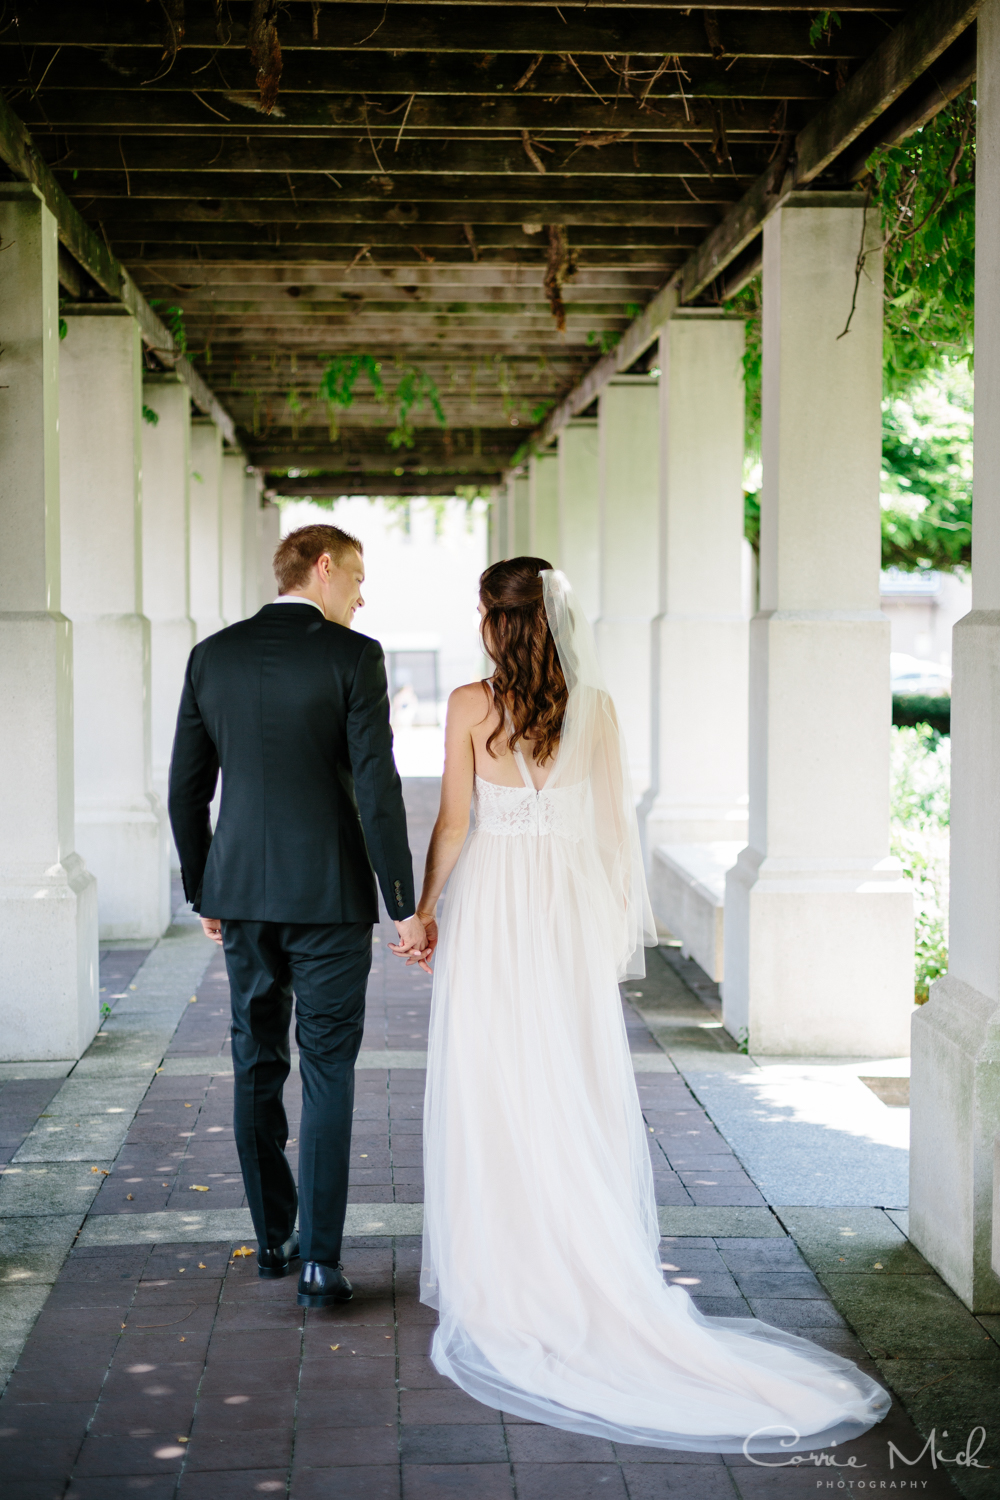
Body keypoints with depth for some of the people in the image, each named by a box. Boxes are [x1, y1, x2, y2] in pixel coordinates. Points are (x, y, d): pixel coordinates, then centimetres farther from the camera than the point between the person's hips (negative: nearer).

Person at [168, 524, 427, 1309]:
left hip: (241, 891, 4)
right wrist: (405, 905, -10)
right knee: (327, 1074, 2)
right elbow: (377, 788, -14)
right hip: (328, 895, -4)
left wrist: (203, 892, 18)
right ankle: (321, 1260, -1)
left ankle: (273, 1238, 25)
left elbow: (187, 789, 7)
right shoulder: (353, 657, -9)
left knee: (258, 1067, 15)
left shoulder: (212, 655, 5)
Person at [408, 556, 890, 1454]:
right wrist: (616, 921, 14)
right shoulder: (595, 707, 1)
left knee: (492, 1093, 5)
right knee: (576, 1092, 9)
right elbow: (612, 821, 5)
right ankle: (591, 1270, 16)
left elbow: (454, 823, -7)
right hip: (567, 909, 3)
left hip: (489, 906, -3)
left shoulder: (472, 706, -9)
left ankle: (500, 1273, 11)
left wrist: (422, 908, 5)